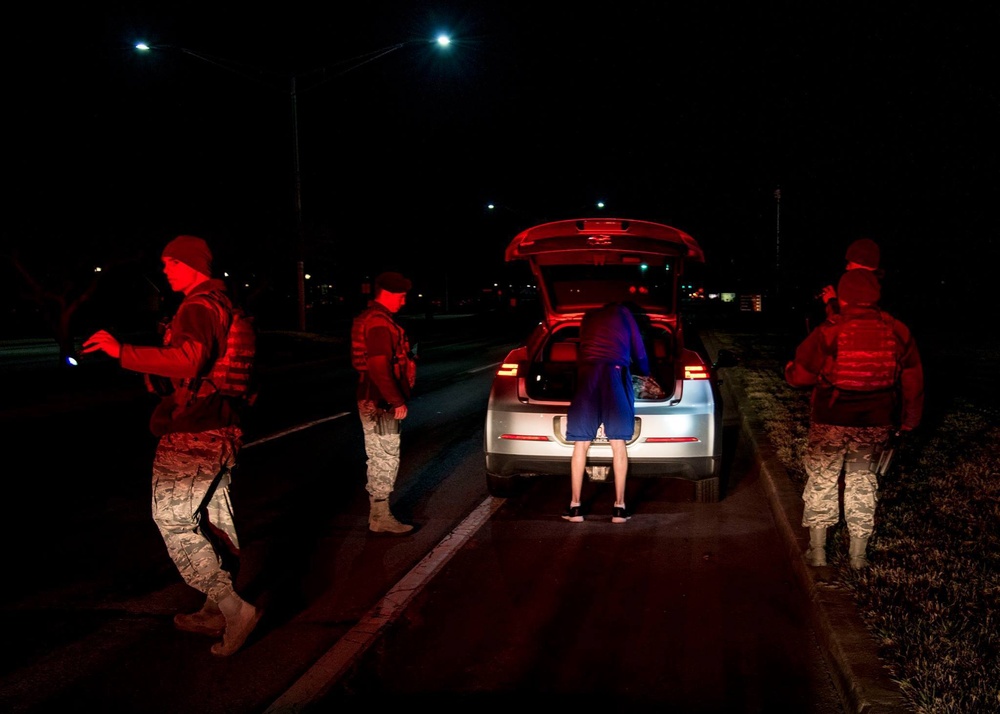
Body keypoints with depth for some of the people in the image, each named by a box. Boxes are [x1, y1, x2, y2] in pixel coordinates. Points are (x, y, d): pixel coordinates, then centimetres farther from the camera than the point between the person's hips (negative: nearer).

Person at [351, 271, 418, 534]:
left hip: (373, 401, 11)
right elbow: (379, 367, -25)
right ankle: (381, 519, 4)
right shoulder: (379, 322, -18)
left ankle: (378, 515, 24)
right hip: (380, 404, -11)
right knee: (386, 460, -3)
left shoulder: (372, 318, 15)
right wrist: (397, 401, -21)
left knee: (379, 460, 16)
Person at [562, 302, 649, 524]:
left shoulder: (588, 317, 28)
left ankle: (575, 507, 4)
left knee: (581, 444, 5)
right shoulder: (624, 313, 21)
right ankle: (619, 506, 3)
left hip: (586, 373, 2)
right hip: (615, 373, -2)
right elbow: (639, 352, 25)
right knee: (618, 444, 4)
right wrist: (646, 374, 44)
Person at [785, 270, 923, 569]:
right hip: (875, 423, 3)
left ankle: (817, 550, 18)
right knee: (862, 480, 17)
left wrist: (790, 367, 14)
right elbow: (913, 381, 7)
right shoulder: (897, 332, -1)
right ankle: (858, 555, 22)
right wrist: (908, 420, 19)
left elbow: (798, 374, -10)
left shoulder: (828, 333, -14)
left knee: (821, 479, 12)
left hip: (831, 422, -3)